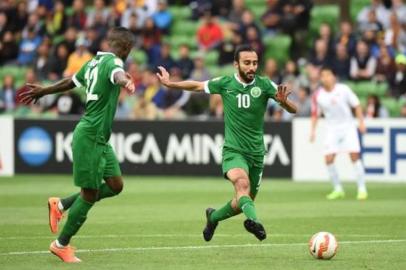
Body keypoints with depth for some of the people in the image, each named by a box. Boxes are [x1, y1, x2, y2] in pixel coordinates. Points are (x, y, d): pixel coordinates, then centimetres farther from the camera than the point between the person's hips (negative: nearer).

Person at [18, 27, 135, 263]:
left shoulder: (94, 62, 12)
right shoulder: (113, 61, -15)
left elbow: (70, 82, 26)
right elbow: (117, 74, -40)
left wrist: (42, 91, 42)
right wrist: (126, 82, -63)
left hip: (100, 138, 10)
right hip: (90, 137, -10)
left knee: (115, 185, 6)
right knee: (90, 193, -1)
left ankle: (60, 205, 18)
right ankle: (62, 244, 13)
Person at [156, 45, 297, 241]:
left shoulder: (264, 85, -6)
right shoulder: (225, 84, -3)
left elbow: (293, 109, -12)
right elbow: (197, 86, 15)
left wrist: (283, 101, -33)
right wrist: (170, 84, 13)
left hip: (256, 152, 3)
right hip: (233, 150, -2)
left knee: (244, 202, 14)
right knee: (242, 183, -33)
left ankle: (213, 217, 42)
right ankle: (253, 220, -56)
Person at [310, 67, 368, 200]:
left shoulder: (343, 89, -10)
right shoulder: (318, 95, -5)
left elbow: (356, 105, -1)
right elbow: (315, 114, 8)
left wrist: (361, 122, -7)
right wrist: (313, 130, 0)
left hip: (348, 126, -2)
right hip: (332, 129, 2)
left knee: (354, 156, -10)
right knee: (328, 159, -8)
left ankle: (362, 189, -2)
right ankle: (338, 189, 8)